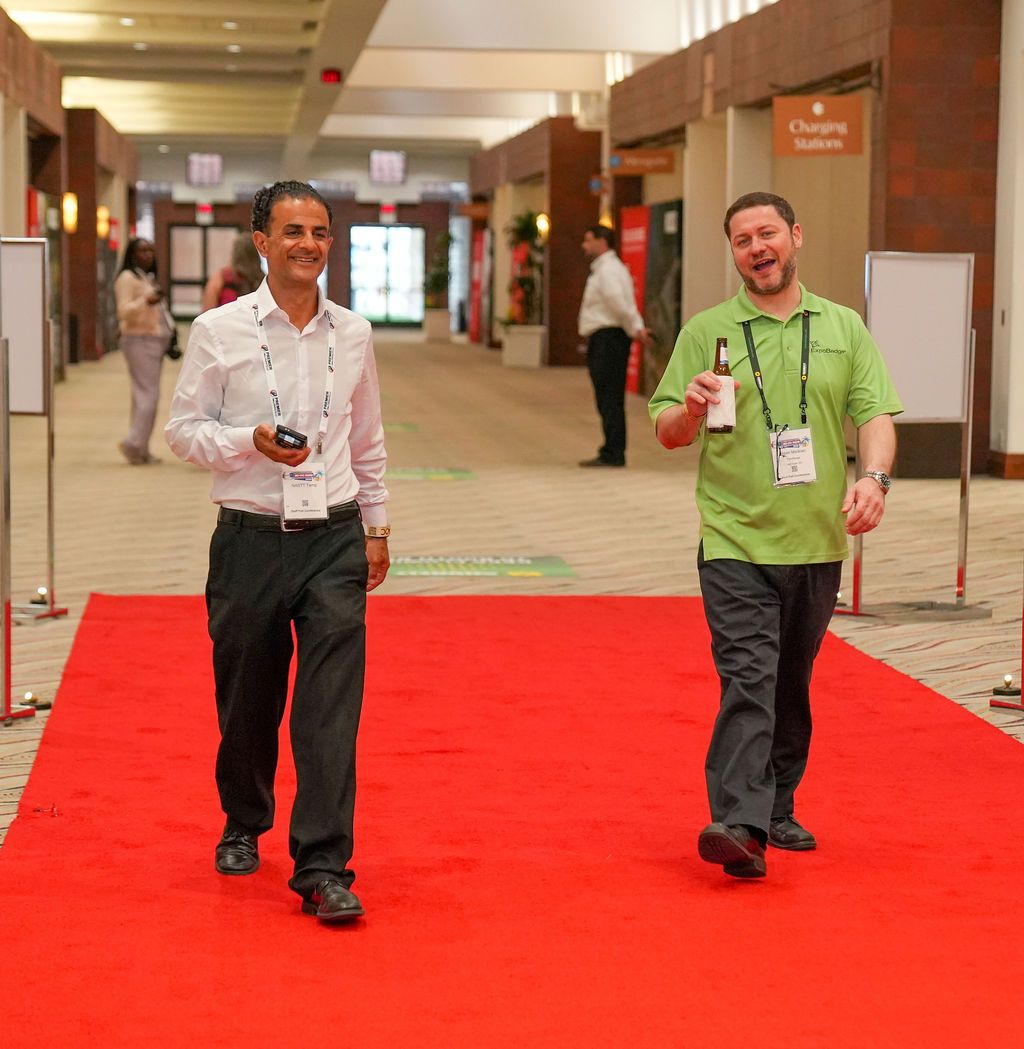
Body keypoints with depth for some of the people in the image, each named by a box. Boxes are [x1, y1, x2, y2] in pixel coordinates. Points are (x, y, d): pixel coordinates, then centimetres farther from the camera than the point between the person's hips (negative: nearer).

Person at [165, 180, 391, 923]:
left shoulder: (353, 334, 7)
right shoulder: (220, 331, -2)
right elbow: (183, 429, -1)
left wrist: (377, 527, 19)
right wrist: (253, 439, -18)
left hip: (335, 538, 1)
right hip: (252, 538, -1)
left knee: (331, 707, -8)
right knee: (246, 699, 11)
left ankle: (324, 868, -7)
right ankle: (245, 825, 37)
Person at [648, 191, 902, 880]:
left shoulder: (844, 329, 11)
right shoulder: (706, 332, 5)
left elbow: (876, 414, 4)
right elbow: (667, 431, 3)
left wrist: (874, 476, -16)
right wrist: (690, 410, -20)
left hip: (818, 541, 3)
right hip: (736, 540, -3)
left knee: (793, 686, 13)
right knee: (748, 680, -15)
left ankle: (778, 810, 26)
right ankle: (739, 825, -22)